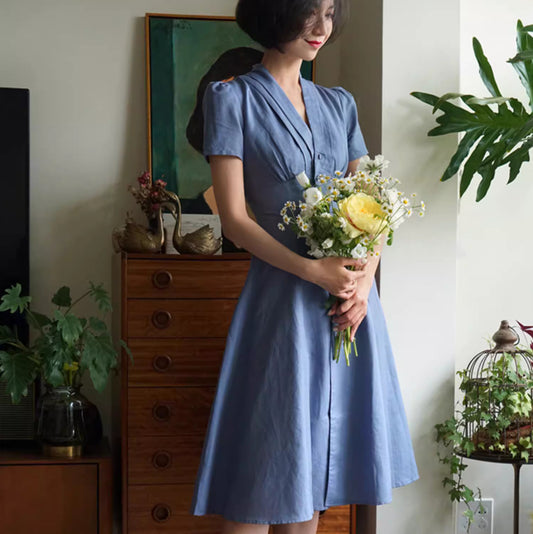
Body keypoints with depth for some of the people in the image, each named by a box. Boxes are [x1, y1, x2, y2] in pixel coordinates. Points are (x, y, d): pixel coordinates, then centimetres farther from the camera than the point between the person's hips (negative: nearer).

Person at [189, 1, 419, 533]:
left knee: (313, 467, 10)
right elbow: (234, 219, -9)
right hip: (283, 299, -5)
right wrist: (314, 271, -18)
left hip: (351, 299, 5)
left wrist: (364, 280, -7)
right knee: (261, 470, -2)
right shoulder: (232, 99, -3)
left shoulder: (339, 105, 13)